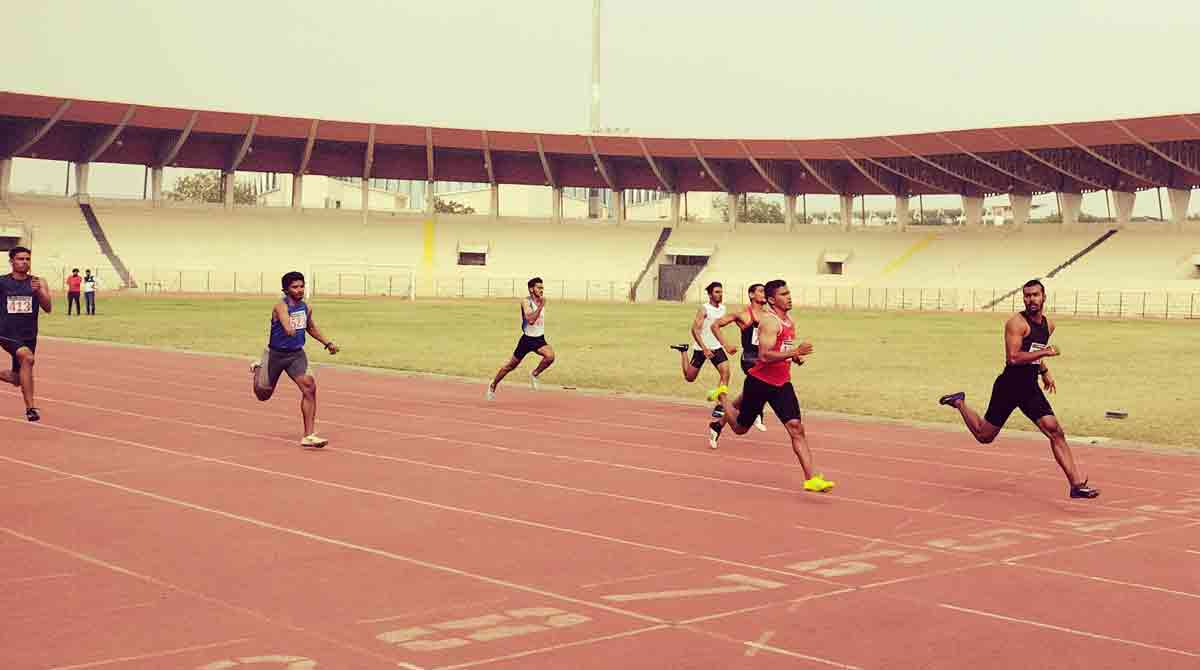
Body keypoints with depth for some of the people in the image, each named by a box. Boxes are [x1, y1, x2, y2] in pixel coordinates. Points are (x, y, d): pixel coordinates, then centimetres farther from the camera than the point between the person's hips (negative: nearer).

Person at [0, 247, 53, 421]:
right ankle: (30, 407, -27)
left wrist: (39, 291, -27)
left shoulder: (38, 283, -1)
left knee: (17, 379, 12)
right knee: (27, 357, -31)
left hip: (29, 336, 4)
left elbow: (47, 308, -12)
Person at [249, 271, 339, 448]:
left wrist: (327, 343, 17)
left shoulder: (306, 307, 1)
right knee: (264, 394, 12)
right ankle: (258, 369, 51)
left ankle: (308, 436, -16)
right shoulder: (281, 306, -20)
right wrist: (289, 329, -67)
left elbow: (311, 327, 22)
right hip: (275, 354, -4)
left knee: (309, 387, -19)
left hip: (296, 354, 4)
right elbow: (285, 320, -45)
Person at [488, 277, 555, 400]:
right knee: (511, 365, 8)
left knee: (550, 356, -26)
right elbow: (530, 320, -31)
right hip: (527, 339, -4)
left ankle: (534, 375, 0)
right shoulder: (526, 302, -15)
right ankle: (493, 385, 31)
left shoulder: (542, 302, 5)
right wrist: (540, 306, -33)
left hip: (539, 339, 4)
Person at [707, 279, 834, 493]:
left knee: (796, 428, -10)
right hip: (760, 381, -6)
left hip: (782, 383, 6)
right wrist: (795, 352, -33)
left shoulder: (789, 321, 10)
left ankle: (811, 479, -15)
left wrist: (795, 358, 6)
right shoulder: (769, 321, -19)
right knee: (740, 428, 13)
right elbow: (765, 356, -29)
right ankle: (722, 396, 43)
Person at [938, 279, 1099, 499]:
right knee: (984, 436, 9)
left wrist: (1044, 371, 21)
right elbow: (1013, 357, -25)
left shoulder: (1049, 325, 11)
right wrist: (1045, 352, -24)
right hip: (1009, 387, -6)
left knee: (1056, 432, -9)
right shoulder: (1017, 322, -15)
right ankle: (959, 402, 36)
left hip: (1031, 389, 6)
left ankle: (1077, 484, -10)